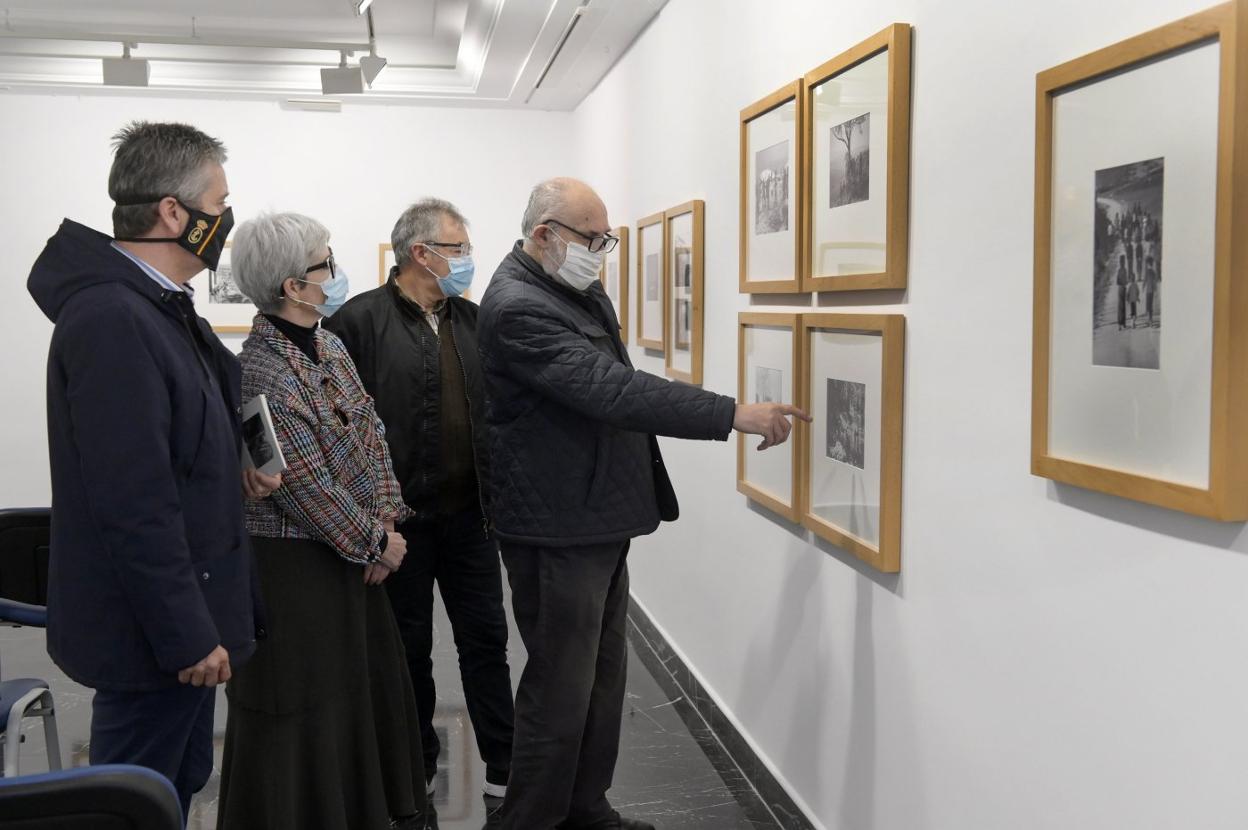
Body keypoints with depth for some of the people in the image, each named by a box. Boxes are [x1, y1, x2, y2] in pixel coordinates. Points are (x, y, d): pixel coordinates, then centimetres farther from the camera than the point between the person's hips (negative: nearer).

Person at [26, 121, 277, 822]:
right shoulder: (112, 318, -23)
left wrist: (230, 468, 2)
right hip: (151, 630, -10)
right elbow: (133, 501, -25)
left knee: (180, 786, 21)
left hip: (183, 612, 10)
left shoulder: (163, 307, 8)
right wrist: (188, 635, -21)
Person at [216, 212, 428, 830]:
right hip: (294, 564, -9)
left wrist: (387, 521, -2)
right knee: (304, 710, 5)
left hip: (350, 553, 9)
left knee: (368, 684, 18)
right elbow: (307, 483, -21)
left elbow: (371, 436, 9)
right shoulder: (260, 370, -20)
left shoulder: (329, 346, 6)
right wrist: (377, 542, -12)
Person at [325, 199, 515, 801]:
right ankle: (416, 771, 28)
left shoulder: (471, 321, 9)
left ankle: (504, 771, 22)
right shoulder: (361, 320, -9)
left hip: (469, 514, 5)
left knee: (485, 638, 10)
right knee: (409, 647, 11)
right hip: (398, 518, -4)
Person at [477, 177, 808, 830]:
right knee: (560, 689, 1)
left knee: (603, 677, 17)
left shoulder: (582, 291, 10)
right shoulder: (518, 306, -20)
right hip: (558, 530, -10)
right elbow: (613, 391, -28)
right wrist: (733, 414, -28)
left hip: (599, 520, 10)